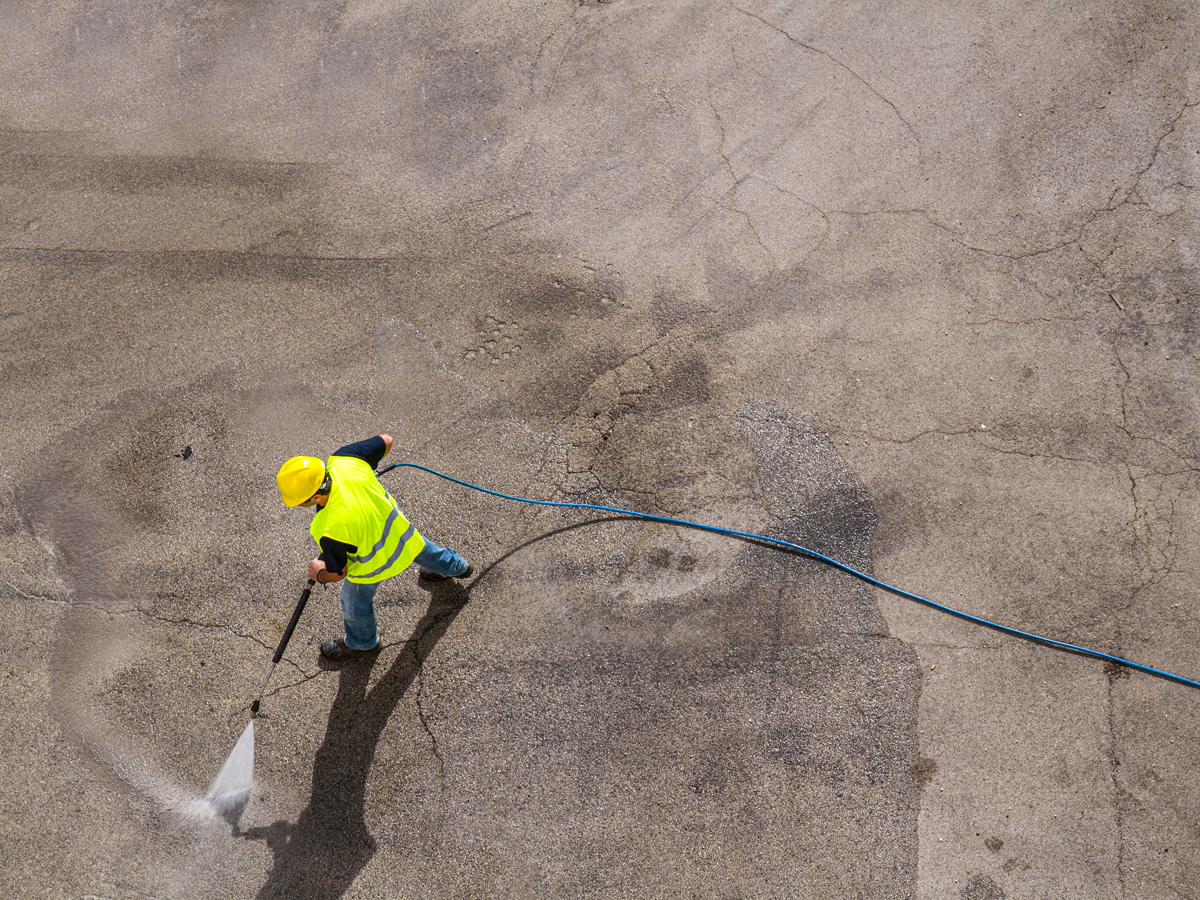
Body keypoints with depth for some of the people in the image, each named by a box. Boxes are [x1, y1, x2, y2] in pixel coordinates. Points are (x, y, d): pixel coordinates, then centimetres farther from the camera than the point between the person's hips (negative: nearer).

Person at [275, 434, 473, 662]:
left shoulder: (332, 529, -45)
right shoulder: (344, 459, -32)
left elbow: (337, 573, -24)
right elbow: (385, 440, -13)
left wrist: (319, 573, -1)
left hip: (372, 566, -5)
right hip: (399, 528, 5)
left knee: (356, 602, 28)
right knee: (421, 549, 39)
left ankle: (362, 643, 60)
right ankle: (454, 565, 71)